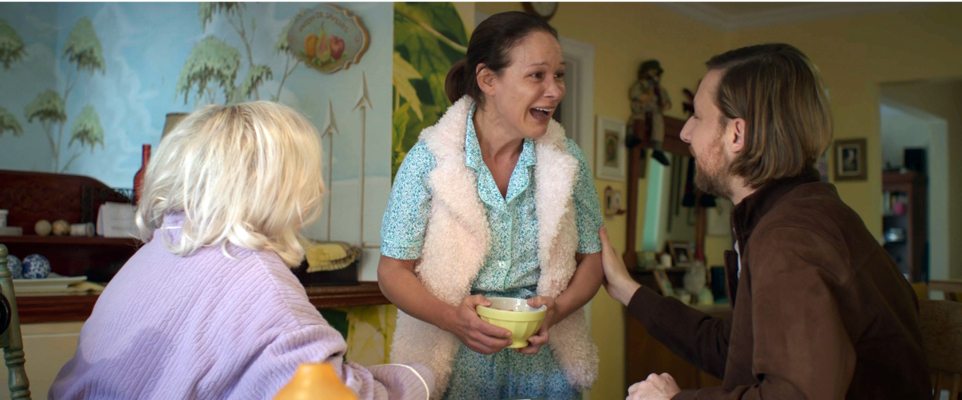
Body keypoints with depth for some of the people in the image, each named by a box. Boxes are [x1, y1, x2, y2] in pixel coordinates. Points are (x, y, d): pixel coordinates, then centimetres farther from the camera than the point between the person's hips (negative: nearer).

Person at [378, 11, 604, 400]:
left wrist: (556, 309, -15)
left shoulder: (567, 160, -2)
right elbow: (393, 270, -7)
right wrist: (452, 318, -24)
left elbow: (591, 259, 4)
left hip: (544, 364, 3)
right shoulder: (427, 160, -10)